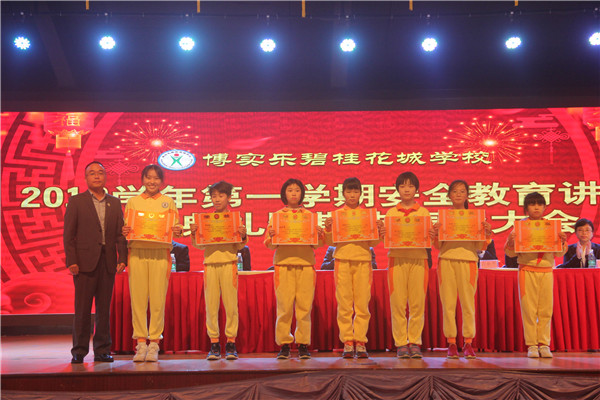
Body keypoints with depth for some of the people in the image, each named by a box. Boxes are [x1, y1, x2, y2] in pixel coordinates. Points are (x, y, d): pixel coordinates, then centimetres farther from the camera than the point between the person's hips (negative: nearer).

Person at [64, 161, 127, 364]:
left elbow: (120, 233, 11)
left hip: (108, 262, 3)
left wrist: (122, 259, -1)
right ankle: (79, 351, 9)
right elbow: (68, 234, 0)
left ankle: (102, 350, 12)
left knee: (104, 308, 6)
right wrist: (71, 261, -9)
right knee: (82, 309, 0)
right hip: (85, 261, -3)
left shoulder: (114, 203, 13)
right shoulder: (76, 201, 4)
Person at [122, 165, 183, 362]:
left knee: (158, 299, -4)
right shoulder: (132, 202, 14)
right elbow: (125, 227, 15)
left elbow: (176, 227, 10)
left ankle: (154, 344, 4)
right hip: (137, 252, 1)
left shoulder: (168, 202, 12)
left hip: (160, 253, -1)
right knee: (138, 298, -2)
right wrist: (124, 231, -8)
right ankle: (141, 343, 6)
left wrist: (177, 231, -12)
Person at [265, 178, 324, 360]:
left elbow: (318, 244, 12)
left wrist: (319, 235, -8)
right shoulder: (276, 216, 11)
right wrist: (271, 237, -14)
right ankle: (284, 344, 5)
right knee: (284, 305, -4)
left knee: (304, 305, -2)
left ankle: (303, 344, 6)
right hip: (283, 264, -1)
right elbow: (269, 245, 7)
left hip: (306, 263, 1)